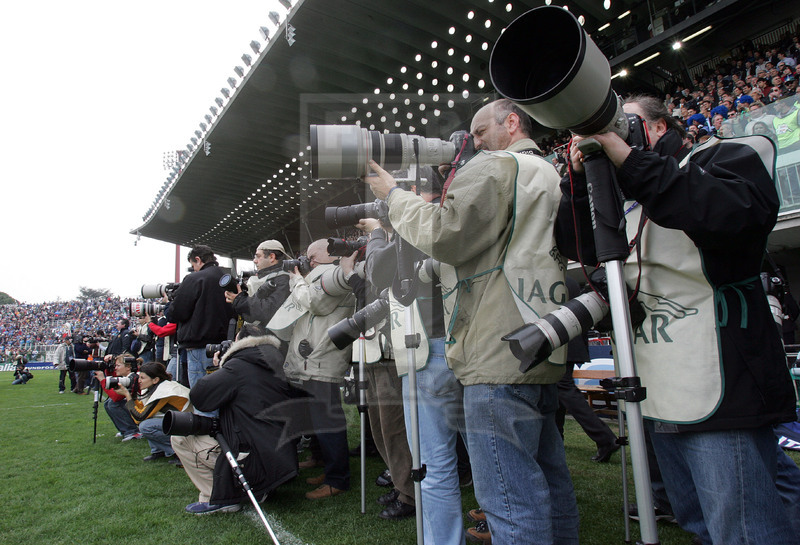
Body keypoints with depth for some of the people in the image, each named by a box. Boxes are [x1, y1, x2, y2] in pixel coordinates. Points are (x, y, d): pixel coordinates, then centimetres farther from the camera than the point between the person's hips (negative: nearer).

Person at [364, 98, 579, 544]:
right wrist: (439, 194, 22)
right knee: (548, 479, 19)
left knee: (511, 497, -3)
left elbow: (443, 234, -14)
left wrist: (394, 194, 1)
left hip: (502, 353, -10)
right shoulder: (549, 174, 24)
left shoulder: (496, 166, -4)